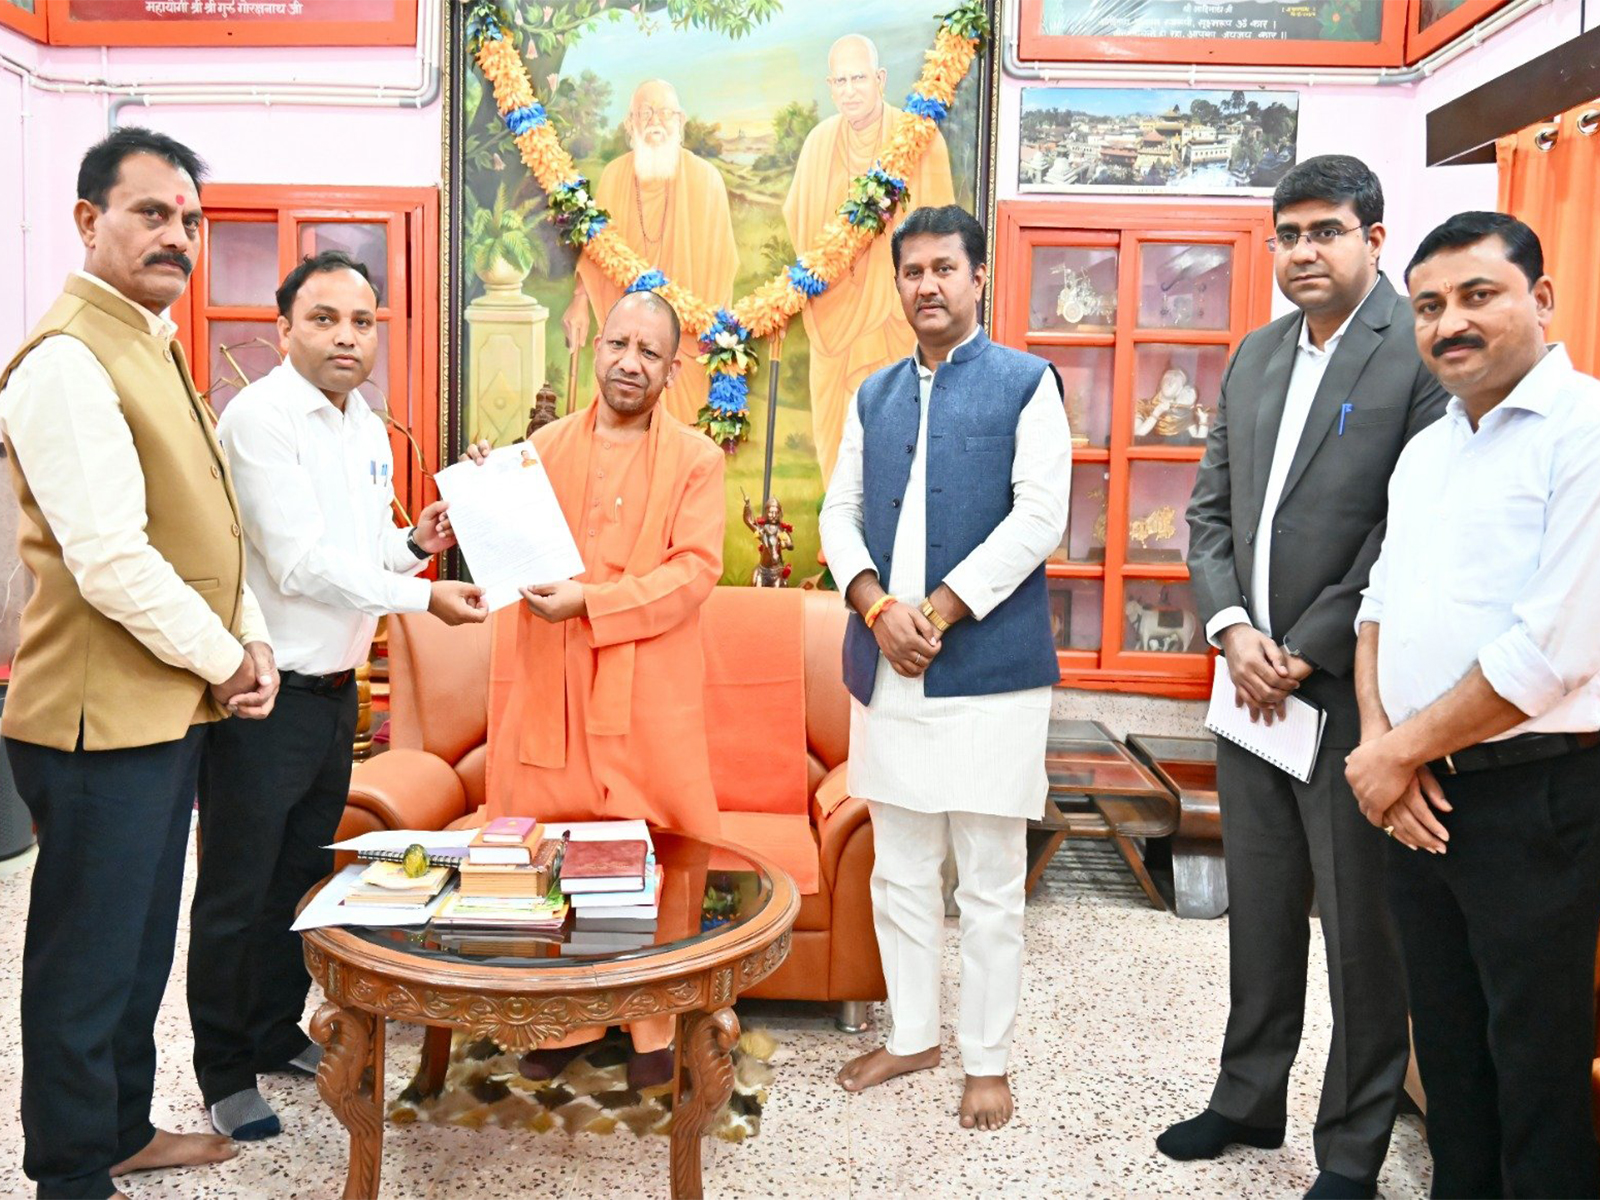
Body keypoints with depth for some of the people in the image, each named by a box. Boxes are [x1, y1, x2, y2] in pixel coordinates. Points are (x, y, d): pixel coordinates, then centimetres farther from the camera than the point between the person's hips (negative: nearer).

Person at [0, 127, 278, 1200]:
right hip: (100, 718, -9)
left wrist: (254, 640, 5)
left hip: (170, 708, 10)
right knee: (87, 958, 6)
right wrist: (223, 659, -12)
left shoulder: (153, 348, 15)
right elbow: (109, 560, -24)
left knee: (143, 941, 21)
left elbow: (207, 524, 17)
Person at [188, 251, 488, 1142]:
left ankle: (278, 1034, 36)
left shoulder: (369, 430, 11)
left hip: (335, 686, 8)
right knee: (239, 893, 6)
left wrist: (416, 542, 1)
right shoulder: (260, 418, -15)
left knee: (302, 877, 19)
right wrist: (424, 595, -18)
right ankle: (225, 1070, 22)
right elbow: (302, 564, -21)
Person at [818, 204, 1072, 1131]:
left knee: (991, 882, 5)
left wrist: (939, 612, -14)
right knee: (899, 872, 15)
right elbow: (841, 514, 11)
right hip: (886, 670, 5)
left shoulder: (1027, 384, 0)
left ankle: (988, 1059, 21)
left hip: (989, 669, -5)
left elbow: (1040, 516, -10)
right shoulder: (874, 396, 15)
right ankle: (913, 1035, 31)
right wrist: (877, 606, -7)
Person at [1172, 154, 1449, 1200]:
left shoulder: (1421, 352, -10)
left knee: (1364, 928, 7)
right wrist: (1234, 630, -4)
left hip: (1352, 690, -6)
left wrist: (1306, 654, -14)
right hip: (1254, 682, 7)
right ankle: (1250, 1101, 37)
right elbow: (1211, 507, 11)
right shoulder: (1256, 355, 12)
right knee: (1259, 909, 19)